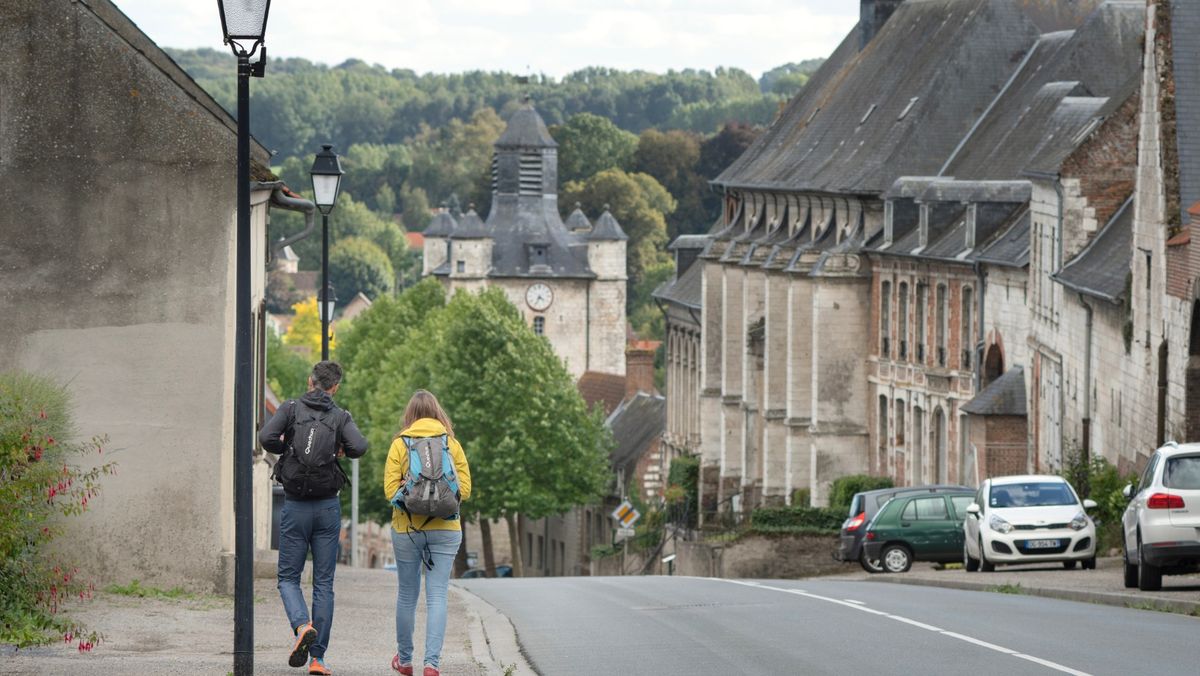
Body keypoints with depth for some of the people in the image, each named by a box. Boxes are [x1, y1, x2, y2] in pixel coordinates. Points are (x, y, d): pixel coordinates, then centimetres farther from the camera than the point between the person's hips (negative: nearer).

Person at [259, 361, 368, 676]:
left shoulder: (291, 408, 0)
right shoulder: (340, 416, 1)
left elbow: (266, 437, -15)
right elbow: (359, 446, -17)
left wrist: (288, 448, 5)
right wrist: (343, 450, 6)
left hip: (295, 507, -1)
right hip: (328, 508, 1)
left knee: (288, 578, 10)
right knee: (323, 583, 6)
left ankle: (302, 626, -19)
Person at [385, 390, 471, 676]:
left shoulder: (399, 444, -2)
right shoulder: (452, 444, 1)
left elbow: (391, 490, -7)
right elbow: (464, 489, -1)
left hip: (406, 529, 0)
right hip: (445, 528, 0)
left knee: (407, 595, 13)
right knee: (437, 596, -2)